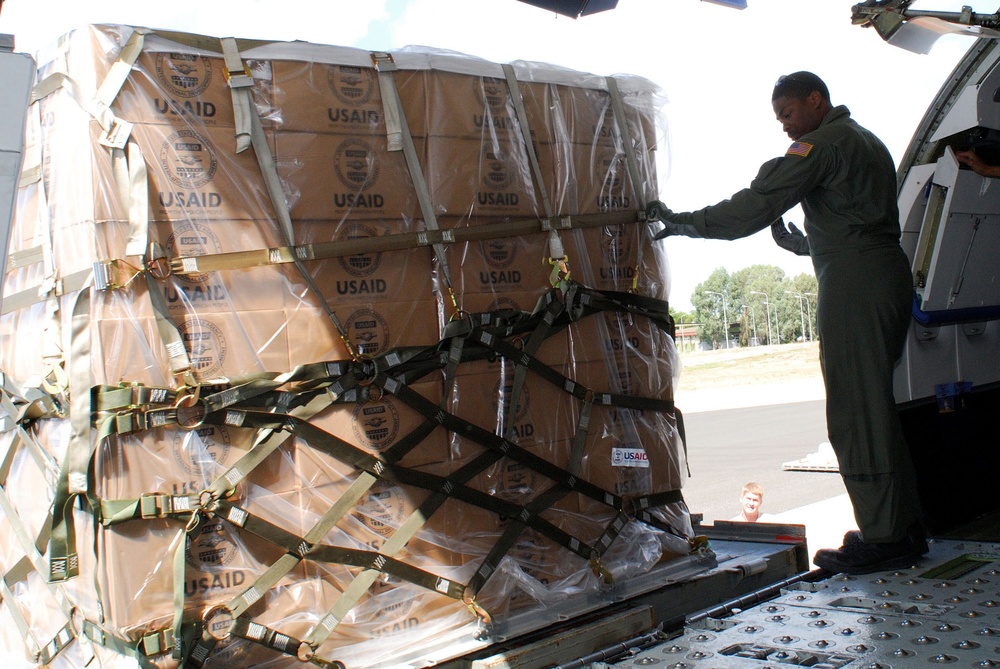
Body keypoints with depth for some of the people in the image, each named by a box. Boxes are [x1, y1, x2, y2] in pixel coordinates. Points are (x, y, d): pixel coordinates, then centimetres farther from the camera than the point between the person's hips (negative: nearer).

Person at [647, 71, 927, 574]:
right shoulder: (867, 142, 24)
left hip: (854, 282, -10)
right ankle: (904, 526, 17)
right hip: (889, 272, 10)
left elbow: (757, 206, -15)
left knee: (855, 413, -8)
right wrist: (807, 243, 27)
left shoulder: (822, 144, -7)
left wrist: (684, 222, -10)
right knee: (874, 408, 13)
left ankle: (882, 537, -5)